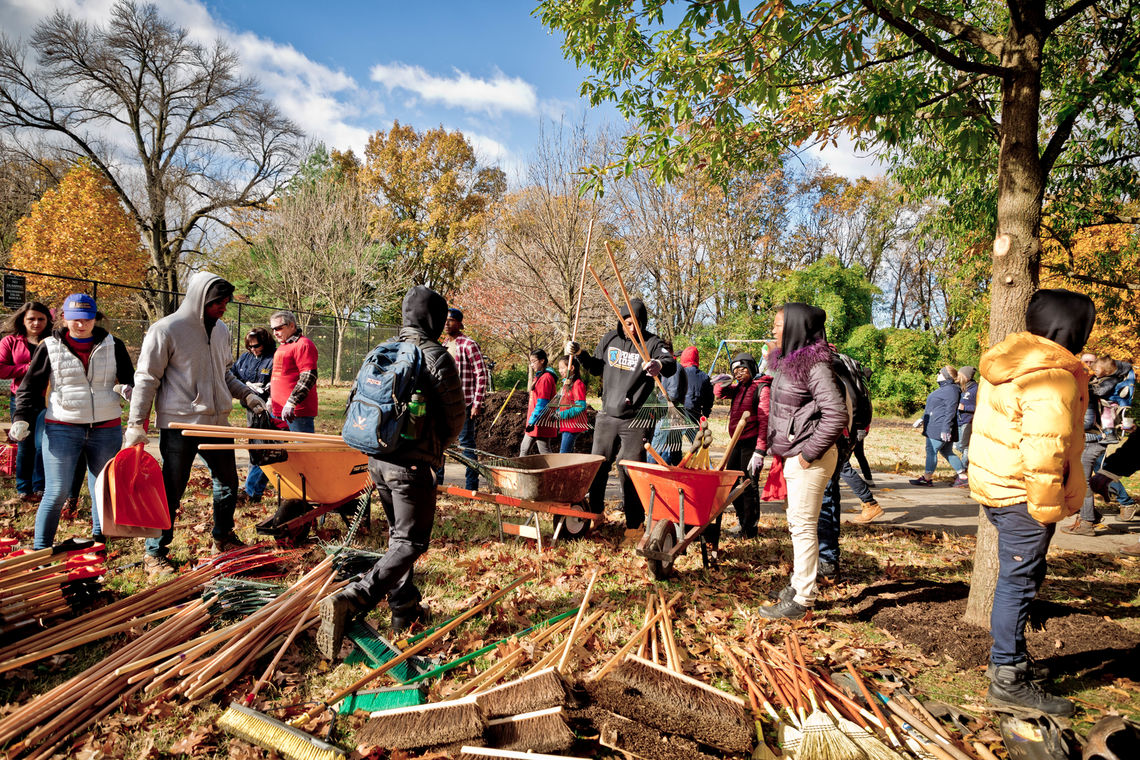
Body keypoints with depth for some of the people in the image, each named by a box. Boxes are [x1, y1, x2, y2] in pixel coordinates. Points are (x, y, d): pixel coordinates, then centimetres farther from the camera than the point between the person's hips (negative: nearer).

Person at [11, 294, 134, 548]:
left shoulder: (113, 346, 3)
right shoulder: (49, 347, 0)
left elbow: (130, 380, 10)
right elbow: (30, 387, 5)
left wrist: (126, 389, -13)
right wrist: (22, 419, -7)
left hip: (106, 430, 2)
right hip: (62, 430, -2)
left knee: (103, 490, 13)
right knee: (56, 492, -4)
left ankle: (99, 538, 30)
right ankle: (40, 550, 10)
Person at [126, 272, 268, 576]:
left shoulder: (221, 330, 10)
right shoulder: (166, 329, -10)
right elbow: (147, 378, -8)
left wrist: (247, 395, 9)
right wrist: (136, 425, -10)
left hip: (216, 423, 7)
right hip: (180, 425, -7)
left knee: (228, 482, 16)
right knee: (171, 490, 1)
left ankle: (222, 537, 36)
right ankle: (155, 552, 17)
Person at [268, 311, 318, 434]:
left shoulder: (303, 344, -9)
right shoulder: (282, 347, 23)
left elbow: (309, 377, -19)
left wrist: (291, 403, -24)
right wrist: (271, 398, 25)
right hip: (278, 411, 10)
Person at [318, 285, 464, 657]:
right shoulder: (436, 356, -11)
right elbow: (456, 416, -6)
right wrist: (438, 444, 15)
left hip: (377, 458, 8)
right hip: (412, 463, -7)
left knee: (398, 534, 21)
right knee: (411, 542, -1)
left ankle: (405, 609, 29)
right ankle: (349, 602, -15)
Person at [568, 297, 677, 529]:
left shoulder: (652, 343, -9)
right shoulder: (609, 339, 6)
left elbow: (671, 364, -28)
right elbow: (596, 367, 20)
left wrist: (659, 365, -51)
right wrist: (579, 354, 2)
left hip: (635, 421, -4)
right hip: (607, 416, 5)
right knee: (597, 467, 12)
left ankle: (635, 524, 11)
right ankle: (594, 513, 30)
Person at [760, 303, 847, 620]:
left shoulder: (814, 365, -18)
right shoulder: (787, 361, 12)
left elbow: (837, 415, -24)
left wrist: (810, 452, -20)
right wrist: (784, 450, 14)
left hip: (811, 459, -10)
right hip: (793, 454, 10)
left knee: (803, 525, -4)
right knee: (797, 523, 18)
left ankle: (802, 600, 5)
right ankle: (798, 583, 32)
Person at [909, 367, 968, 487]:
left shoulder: (951, 390, -14)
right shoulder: (943, 389, 19)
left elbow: (950, 411, -20)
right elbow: (934, 408, 27)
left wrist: (945, 429, -24)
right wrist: (923, 419, 26)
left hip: (940, 428, -11)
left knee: (931, 450, -7)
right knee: (947, 452, 14)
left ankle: (927, 478, -3)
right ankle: (962, 476, 18)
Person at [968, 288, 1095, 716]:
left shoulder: (1008, 363, 11)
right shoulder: (1052, 377, -20)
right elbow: (1043, 448, -25)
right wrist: (1047, 506, -19)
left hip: (994, 486, 10)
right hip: (1021, 494, -10)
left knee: (1018, 577, 22)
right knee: (1019, 582, -1)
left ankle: (1008, 657, 36)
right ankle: (1009, 679, 8)